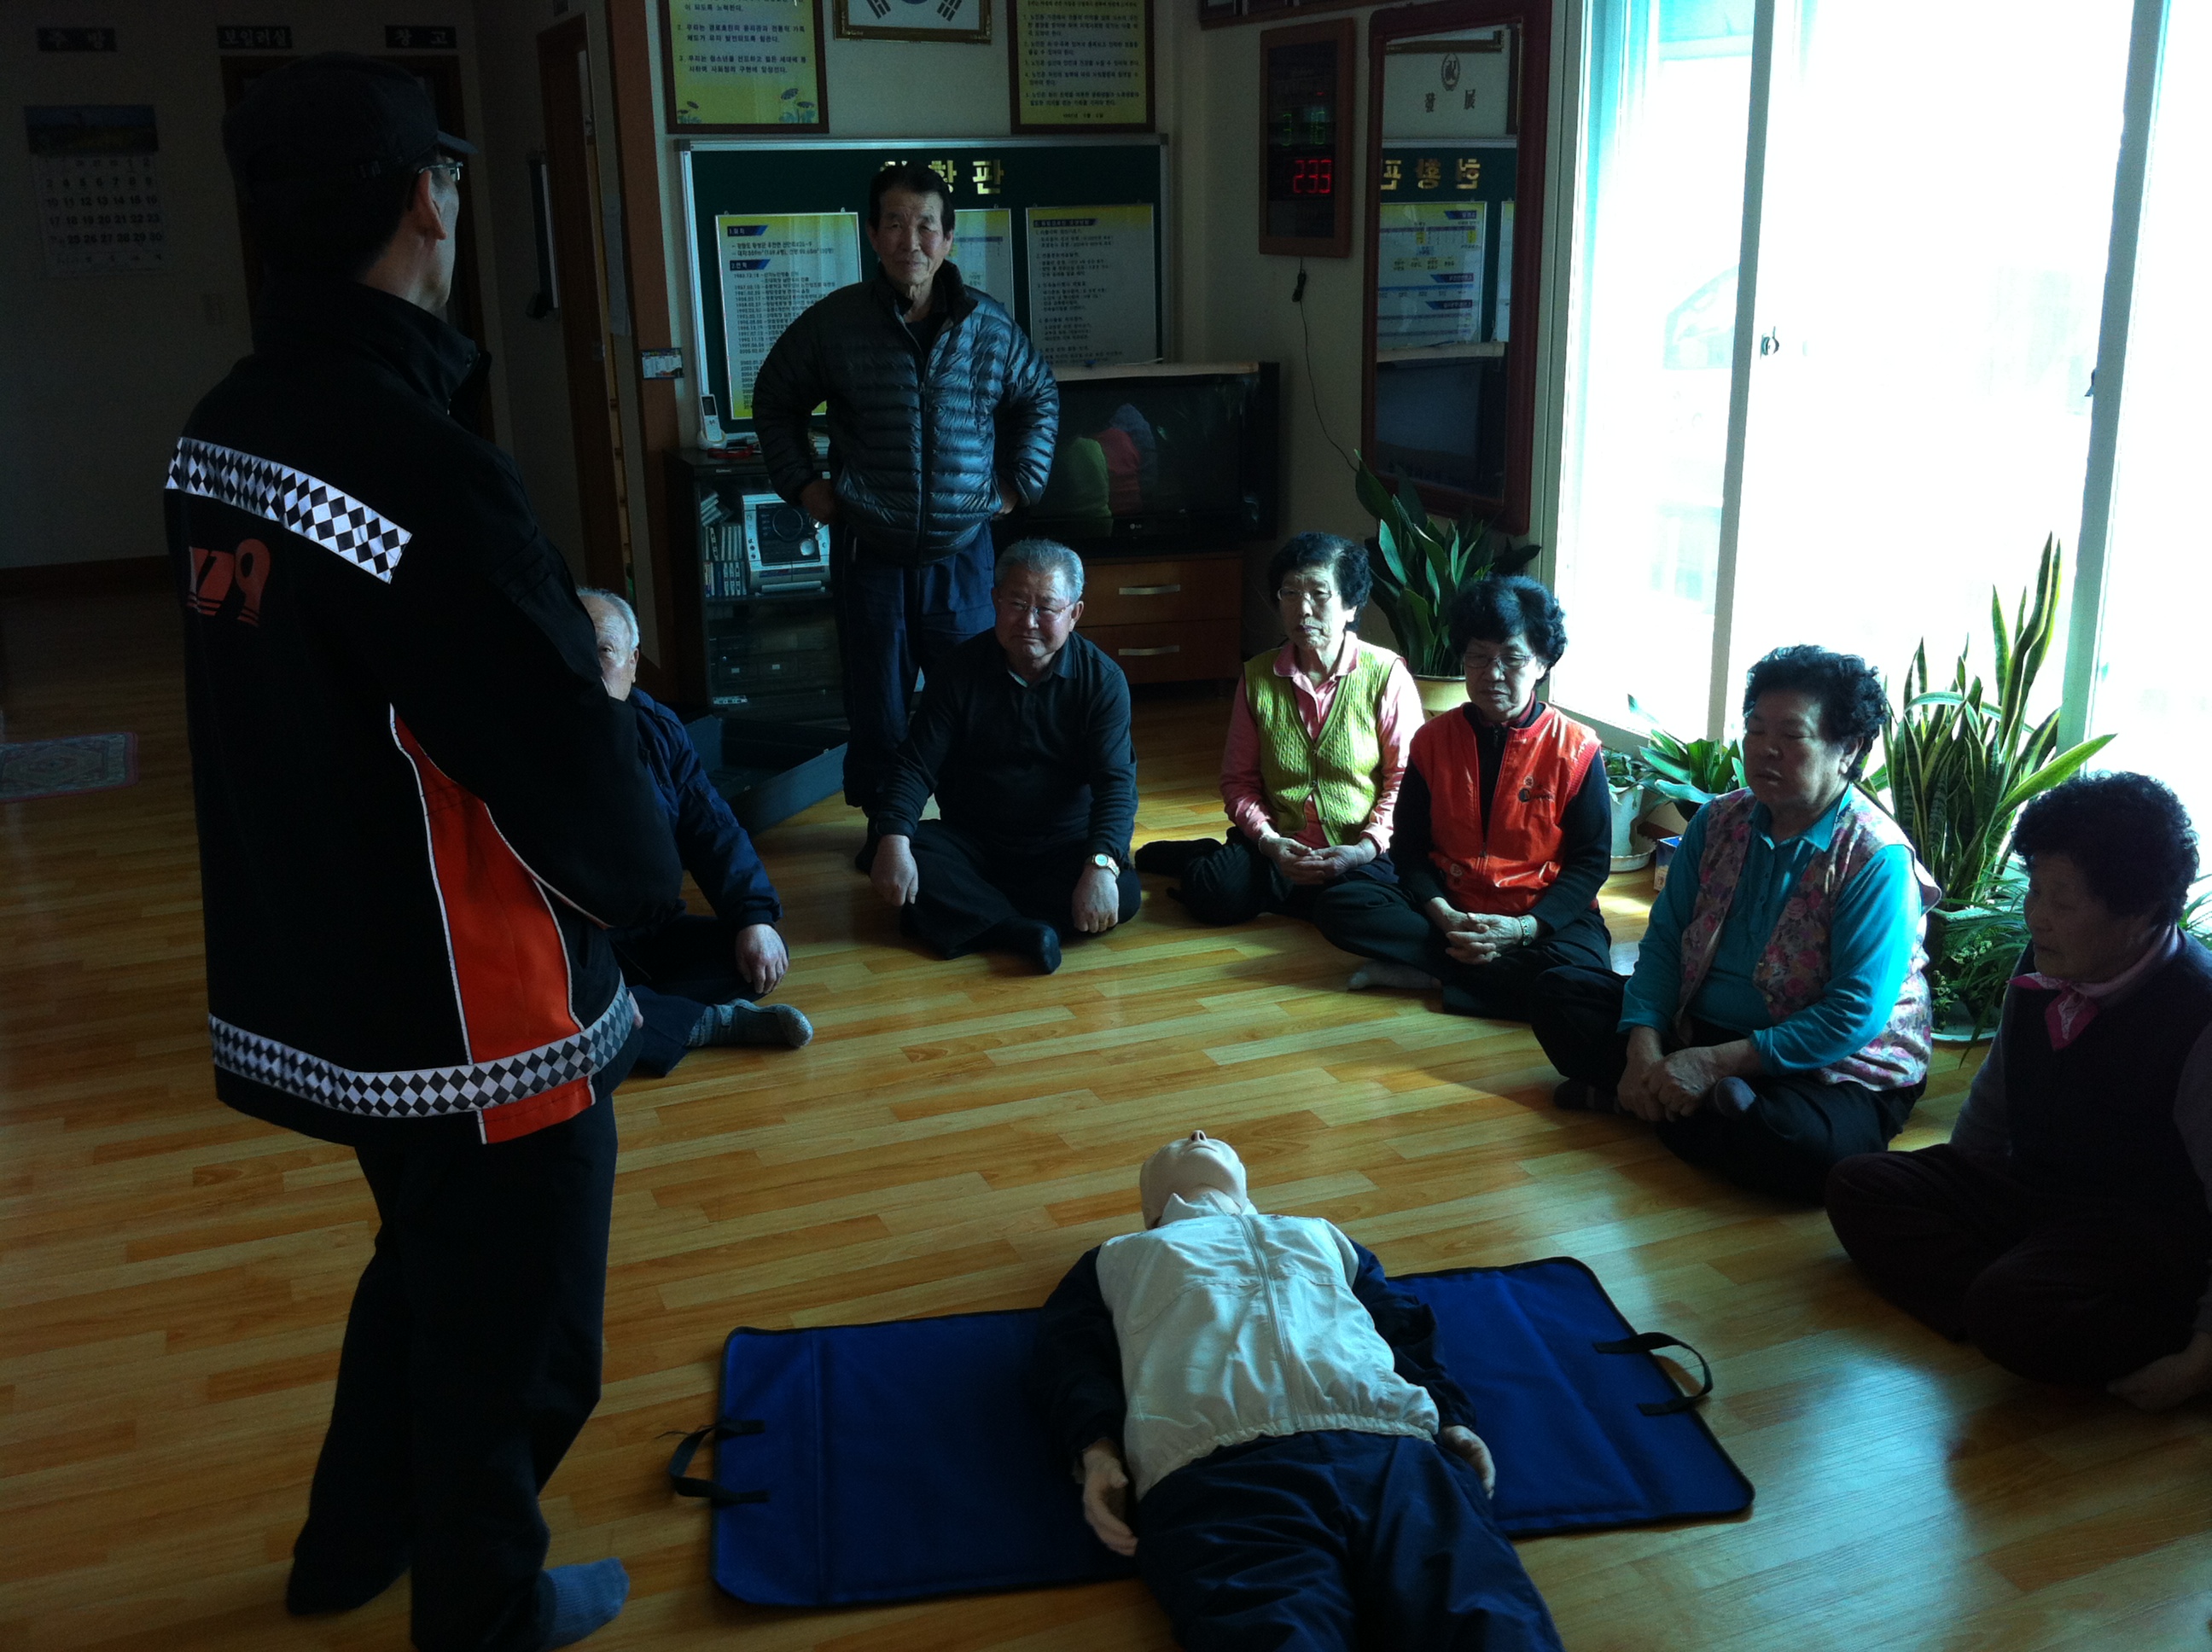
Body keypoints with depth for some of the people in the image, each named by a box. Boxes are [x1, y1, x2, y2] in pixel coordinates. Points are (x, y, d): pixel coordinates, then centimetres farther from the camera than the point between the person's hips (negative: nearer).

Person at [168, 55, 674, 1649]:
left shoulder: (221, 436, -1)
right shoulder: (426, 471, -29)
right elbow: (573, 753, -24)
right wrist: (645, 873, -2)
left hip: (310, 976, 9)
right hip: (475, 1013, -9)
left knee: (429, 1262, 30)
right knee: (517, 1331, 15)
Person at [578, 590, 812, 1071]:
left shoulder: (659, 727, 3)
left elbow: (714, 832, 5)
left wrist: (755, 918, -11)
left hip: (655, 932, 5)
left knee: (766, 954, -13)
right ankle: (719, 1022, -22)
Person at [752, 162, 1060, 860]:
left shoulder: (988, 326, 0)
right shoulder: (834, 323, -4)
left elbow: (1041, 398, 17)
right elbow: (774, 399, 11)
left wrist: (1019, 482, 9)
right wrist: (802, 482, 3)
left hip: (960, 547, 1)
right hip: (868, 549, -1)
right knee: (876, 695, 7)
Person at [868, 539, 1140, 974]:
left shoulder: (1102, 680, -7)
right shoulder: (961, 669, -4)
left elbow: (1116, 782, -16)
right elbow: (916, 766, -7)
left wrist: (1101, 865, -35)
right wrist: (893, 840, -28)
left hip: (1064, 847, -1)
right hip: (971, 842, 1)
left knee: (1122, 894, -30)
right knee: (904, 858, -28)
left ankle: (968, 913, -25)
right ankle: (1020, 931, -34)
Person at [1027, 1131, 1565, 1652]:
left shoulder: (1323, 1234, 44)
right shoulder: (1116, 1258, 38)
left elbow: (1409, 1329, 29)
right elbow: (1067, 1359, 20)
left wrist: (1453, 1419, 7)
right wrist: (1098, 1452, -3)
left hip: (1390, 1445, 2)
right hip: (1218, 1464, -2)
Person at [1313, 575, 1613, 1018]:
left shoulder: (1577, 751, -5)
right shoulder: (1432, 740, 2)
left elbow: (1590, 862, -5)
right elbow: (1409, 845, 3)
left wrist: (1523, 928, -20)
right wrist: (1443, 916, -17)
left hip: (1540, 916, -2)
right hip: (1448, 910, 2)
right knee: (1342, 907, -21)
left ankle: (1425, 970, -21)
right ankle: (1476, 965, -20)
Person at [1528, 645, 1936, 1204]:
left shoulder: (1878, 861, -18)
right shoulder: (1719, 822, 2)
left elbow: (1855, 1017, -23)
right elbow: (1665, 940, 2)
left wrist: (1715, 1062, -26)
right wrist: (1644, 1049, -16)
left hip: (1837, 1068, -6)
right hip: (1699, 1029, 6)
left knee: (1799, 1144, -39)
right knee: (1559, 994, -1)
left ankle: (1637, 1101, -16)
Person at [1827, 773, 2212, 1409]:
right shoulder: (2041, 969, 0)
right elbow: (1991, 1105, 17)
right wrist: (1949, 1198, 19)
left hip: (2143, 1232, -8)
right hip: (2029, 1191, 9)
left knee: (2013, 1308, -36)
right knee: (1856, 1188, -7)